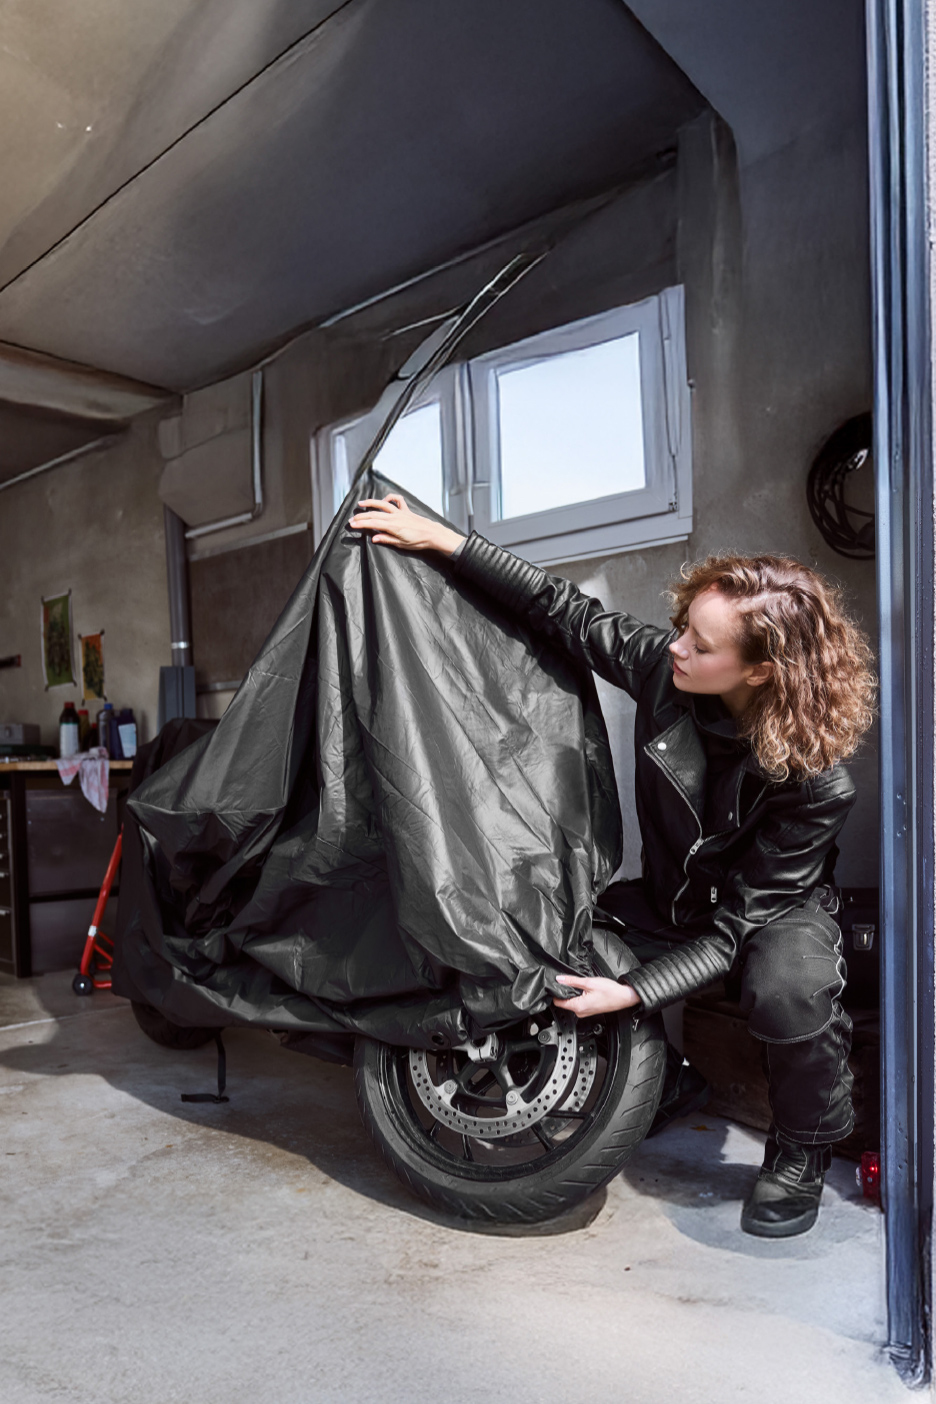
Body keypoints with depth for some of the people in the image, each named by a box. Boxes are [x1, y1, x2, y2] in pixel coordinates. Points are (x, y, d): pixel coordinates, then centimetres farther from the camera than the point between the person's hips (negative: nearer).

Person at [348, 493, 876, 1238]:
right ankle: (665, 1080, 10)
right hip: (673, 899, 5)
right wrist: (442, 539, -14)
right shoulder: (662, 665, -20)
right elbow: (563, 609, -11)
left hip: (777, 910, -4)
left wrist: (631, 993, -35)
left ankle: (803, 1151, -2)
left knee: (786, 991, -39)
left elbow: (738, 923, -27)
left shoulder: (813, 779, -30)